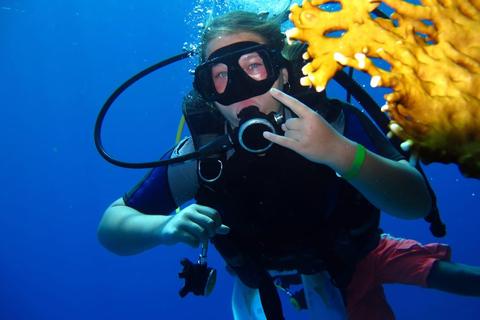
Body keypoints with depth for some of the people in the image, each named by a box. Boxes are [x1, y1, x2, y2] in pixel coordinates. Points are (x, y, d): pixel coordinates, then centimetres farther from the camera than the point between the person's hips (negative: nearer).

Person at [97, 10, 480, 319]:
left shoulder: (330, 121, -32)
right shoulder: (201, 152, -30)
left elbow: (417, 203, -40)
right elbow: (111, 226, -23)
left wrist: (340, 152, -58)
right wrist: (164, 227, -46)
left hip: (345, 256, -1)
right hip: (264, 277, 1)